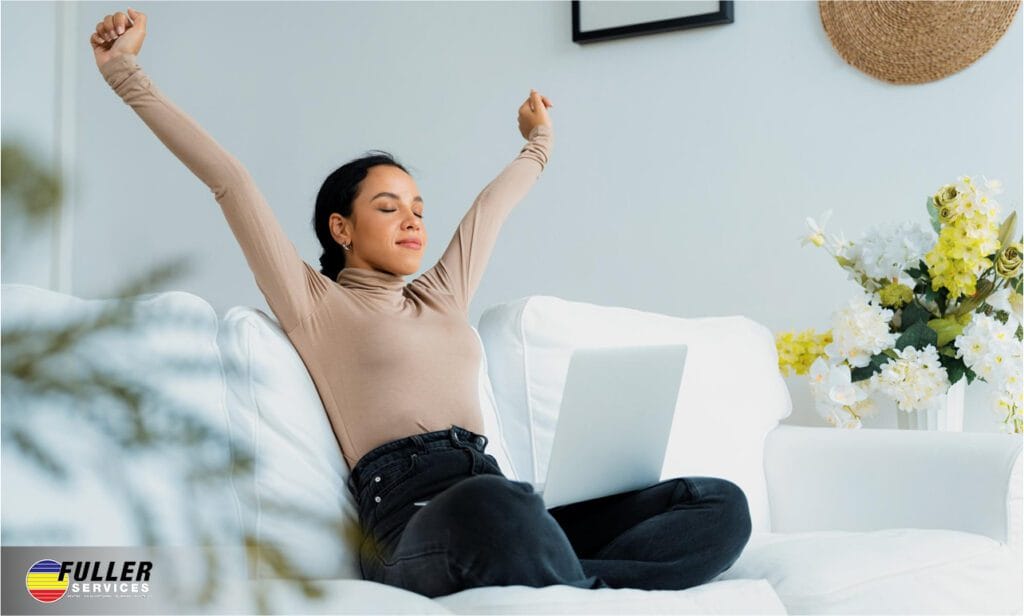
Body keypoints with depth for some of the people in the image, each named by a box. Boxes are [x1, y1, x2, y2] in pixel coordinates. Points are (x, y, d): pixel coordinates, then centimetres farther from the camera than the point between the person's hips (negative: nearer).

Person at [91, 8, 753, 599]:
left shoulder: (443, 297, 31)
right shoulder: (314, 304, 14)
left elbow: (495, 201, 47)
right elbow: (229, 180, 9)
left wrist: (539, 143, 63)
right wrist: (124, 70, 6)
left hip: (504, 504, 7)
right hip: (408, 515, -7)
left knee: (721, 501, -16)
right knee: (494, 505, -45)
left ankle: (561, 584, -35)